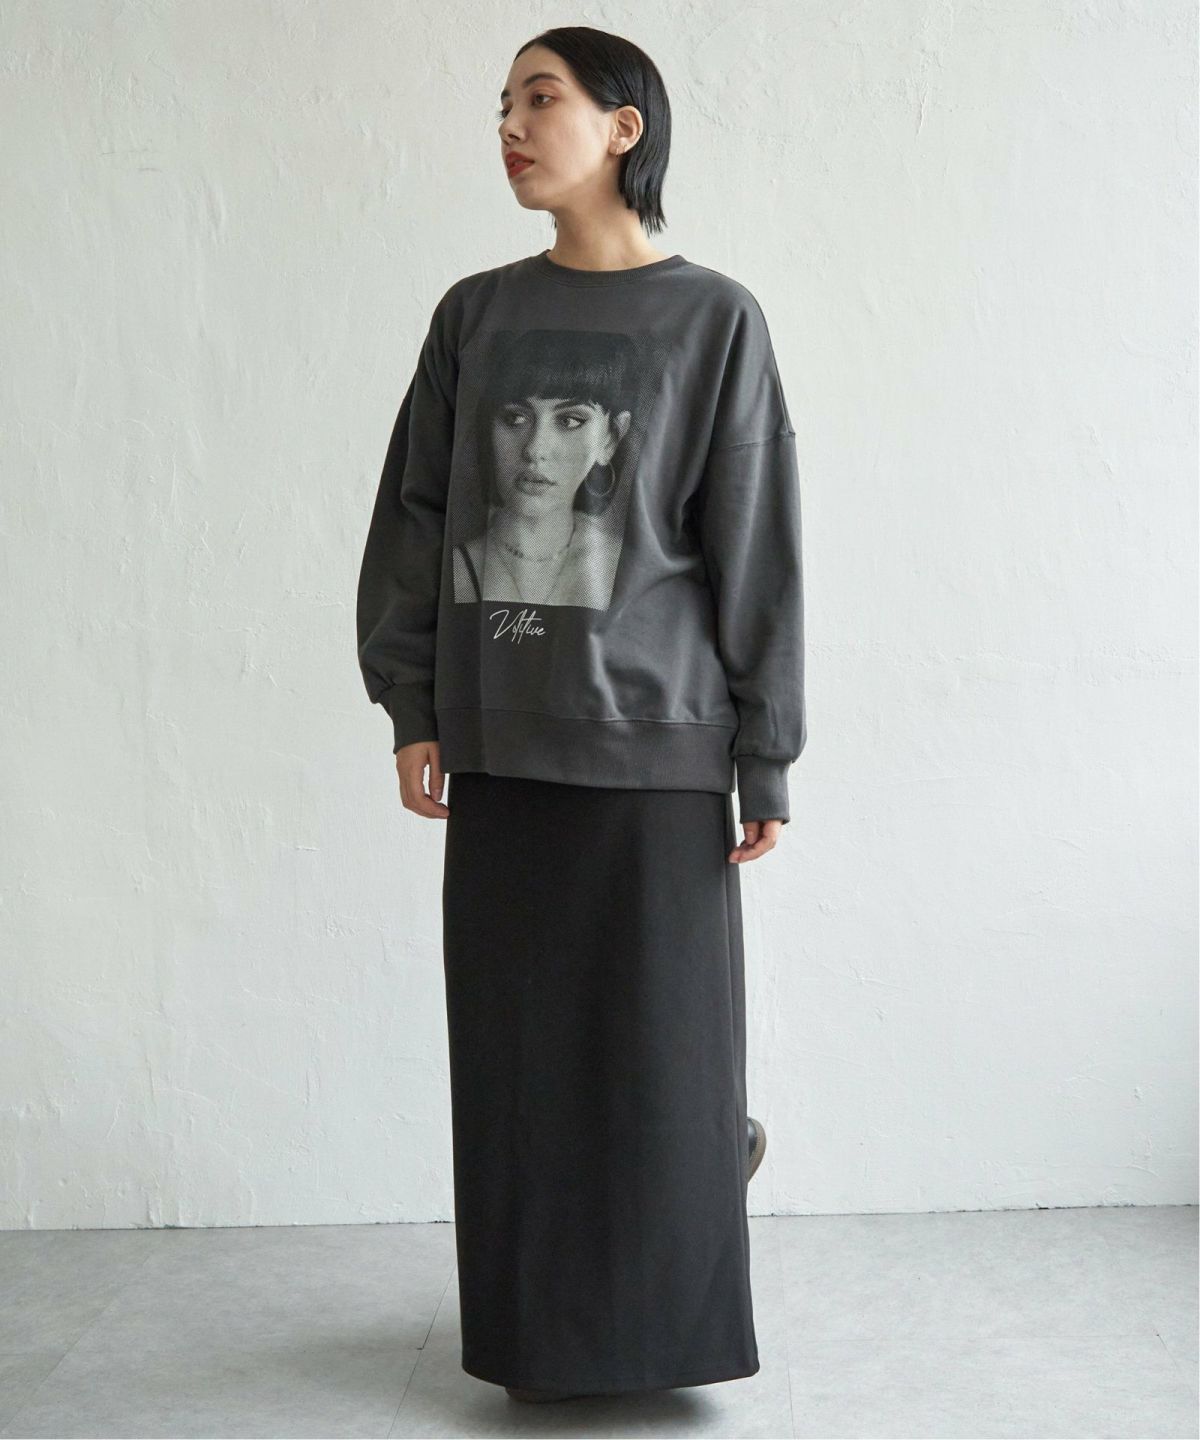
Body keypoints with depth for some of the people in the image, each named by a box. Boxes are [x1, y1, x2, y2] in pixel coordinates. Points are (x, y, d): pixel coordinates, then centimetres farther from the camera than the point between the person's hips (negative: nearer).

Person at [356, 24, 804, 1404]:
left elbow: (754, 546, -1)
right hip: (502, 740, 3)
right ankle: (547, 1330, 25)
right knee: (519, 1046, 7)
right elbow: (414, 514, 11)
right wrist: (411, 706, 4)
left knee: (658, 1043, 3)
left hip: (653, 737, -3)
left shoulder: (713, 319, 0)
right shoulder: (474, 316, 9)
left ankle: (663, 1320, 24)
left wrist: (765, 760, -3)